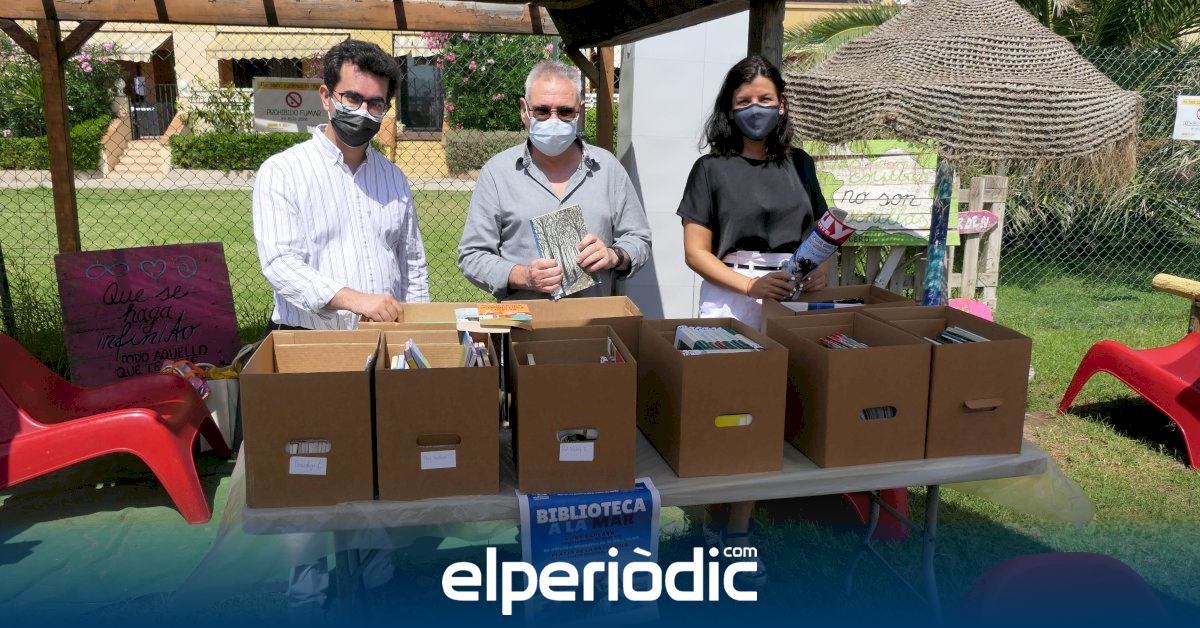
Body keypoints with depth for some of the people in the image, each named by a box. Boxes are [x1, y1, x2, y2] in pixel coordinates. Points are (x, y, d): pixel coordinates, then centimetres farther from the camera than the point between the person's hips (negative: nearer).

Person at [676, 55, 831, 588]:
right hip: (730, 302, -3)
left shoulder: (798, 165, 11)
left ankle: (737, 534, 19)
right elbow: (696, 252, -4)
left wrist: (821, 269, -3)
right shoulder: (712, 169, 0)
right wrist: (750, 285, -17)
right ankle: (717, 529, 19)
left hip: (791, 301, 4)